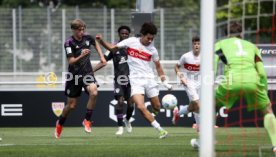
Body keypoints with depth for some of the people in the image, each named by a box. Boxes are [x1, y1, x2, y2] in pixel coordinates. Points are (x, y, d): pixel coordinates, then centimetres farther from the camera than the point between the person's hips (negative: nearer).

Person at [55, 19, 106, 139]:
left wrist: (101, 56, 14)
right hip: (74, 75, -3)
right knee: (71, 105, 5)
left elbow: (95, 43, 23)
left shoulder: (87, 38, -2)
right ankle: (60, 123, 34)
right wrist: (81, 56, -38)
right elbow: (70, 61, -22)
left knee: (94, 93, -27)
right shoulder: (69, 43, -15)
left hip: (87, 73, 3)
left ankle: (87, 120, -10)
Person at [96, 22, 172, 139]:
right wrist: (101, 41, -9)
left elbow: (158, 66, 14)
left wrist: (165, 82, 8)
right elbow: (113, 48, 6)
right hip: (136, 80, -2)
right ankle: (160, 129, -16)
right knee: (140, 107, -21)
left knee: (157, 108, 4)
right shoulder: (131, 42, -1)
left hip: (149, 80, 2)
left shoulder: (152, 49, 4)